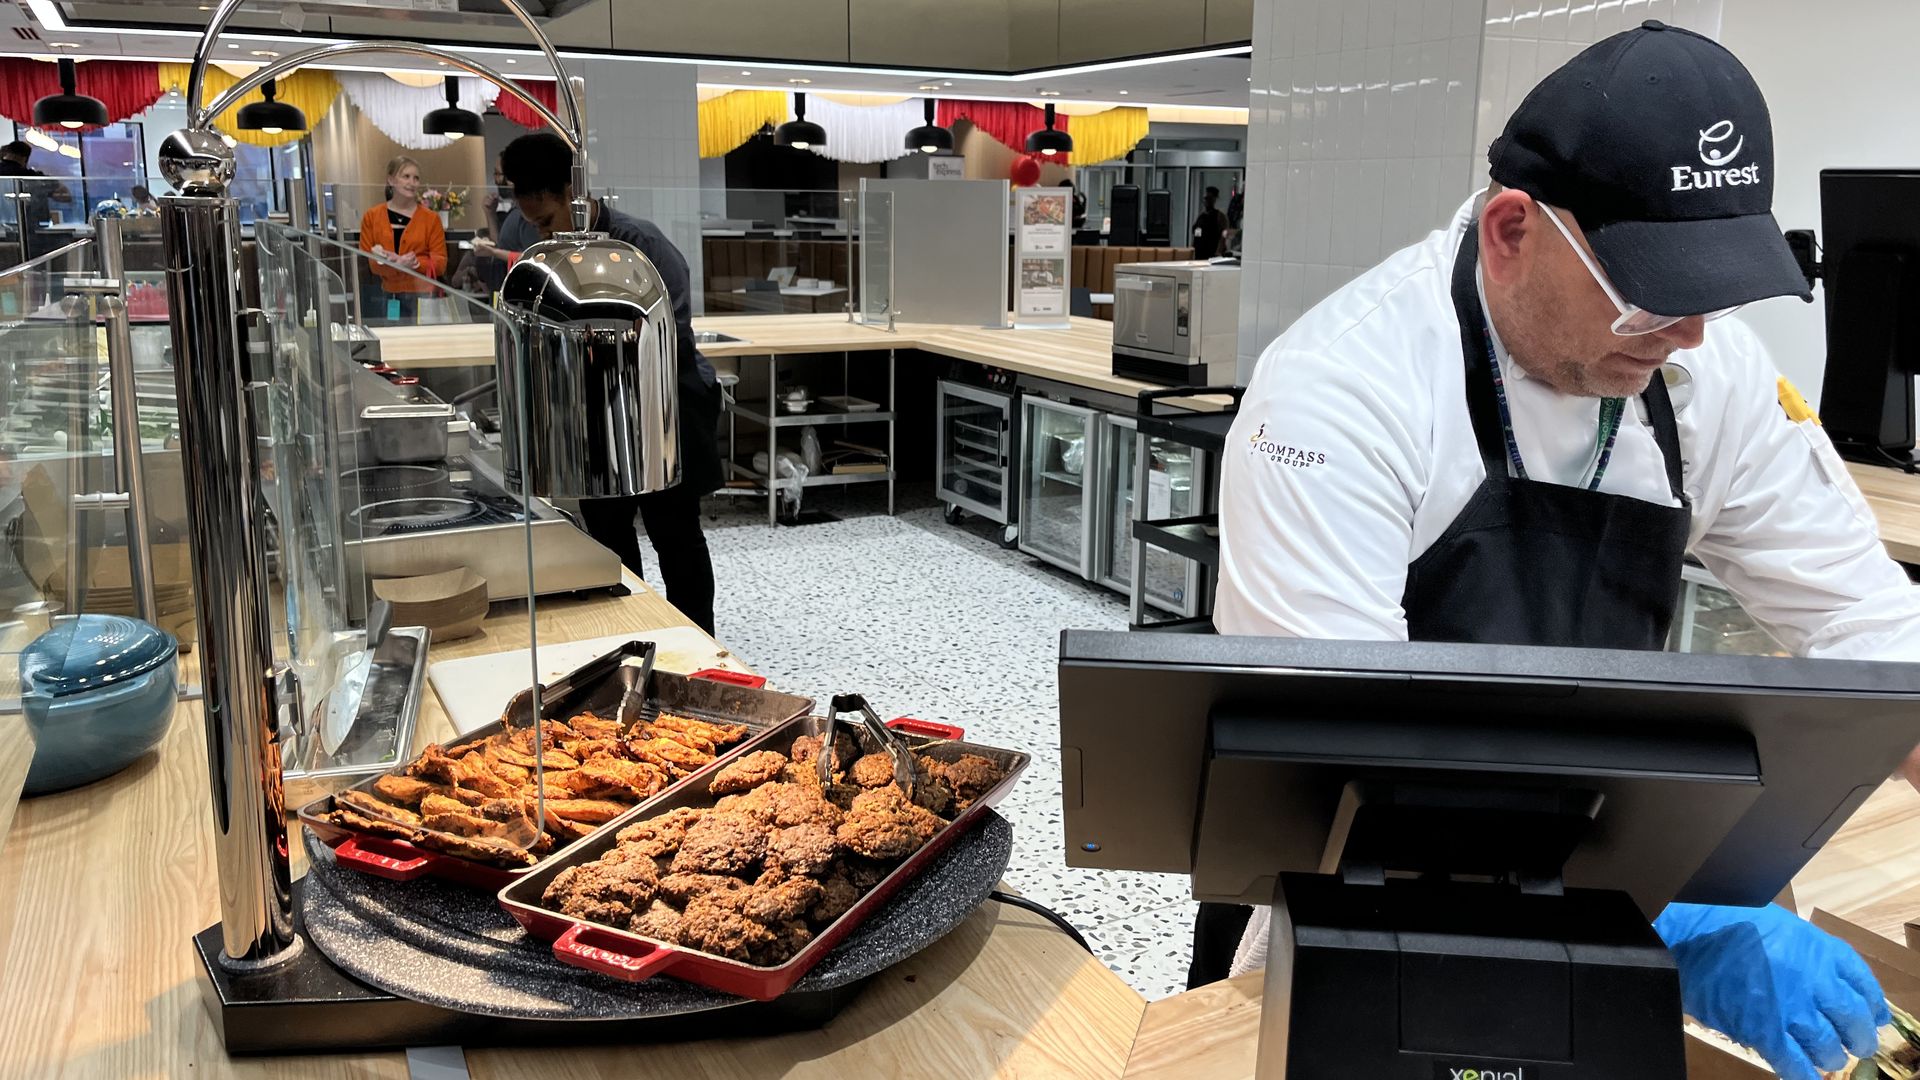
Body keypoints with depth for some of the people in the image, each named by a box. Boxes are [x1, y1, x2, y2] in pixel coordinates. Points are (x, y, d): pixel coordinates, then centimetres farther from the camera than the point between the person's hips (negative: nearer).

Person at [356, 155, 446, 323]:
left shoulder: (430, 218, 4)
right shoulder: (371, 216, 8)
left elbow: (440, 263, 1)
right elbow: (363, 260, 7)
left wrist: (415, 263, -17)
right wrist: (384, 260, -14)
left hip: (420, 297, -1)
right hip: (383, 298, 1)